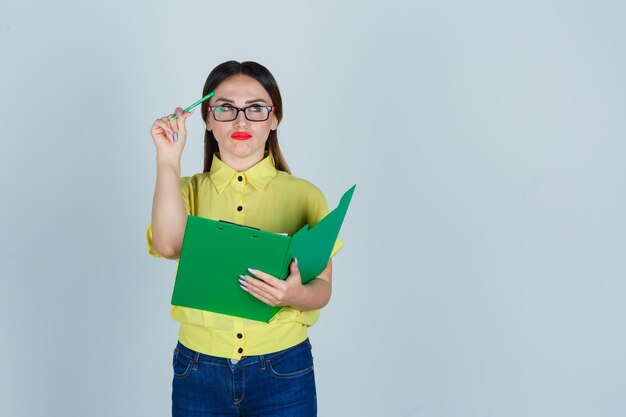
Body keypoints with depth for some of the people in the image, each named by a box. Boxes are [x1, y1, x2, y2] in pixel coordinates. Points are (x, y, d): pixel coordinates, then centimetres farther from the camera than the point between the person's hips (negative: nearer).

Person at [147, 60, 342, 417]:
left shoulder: (304, 195, -1)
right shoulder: (186, 191, 3)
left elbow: (322, 288, -4)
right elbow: (168, 246, -18)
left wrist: (296, 295, -26)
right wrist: (169, 158, -14)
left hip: (283, 372, -1)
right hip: (199, 371, 1)